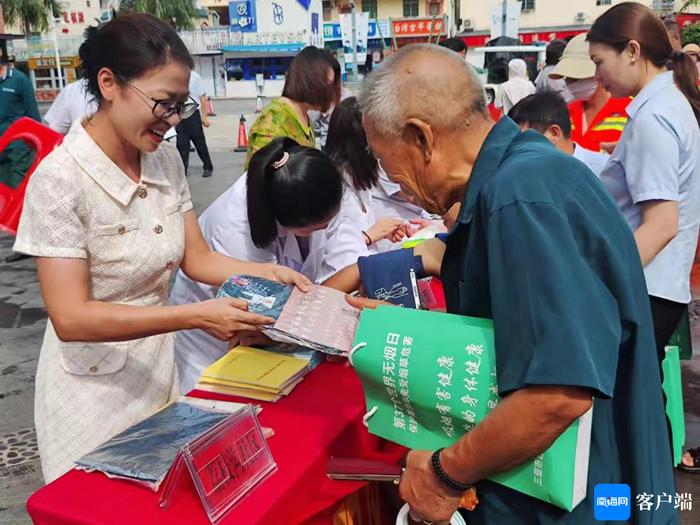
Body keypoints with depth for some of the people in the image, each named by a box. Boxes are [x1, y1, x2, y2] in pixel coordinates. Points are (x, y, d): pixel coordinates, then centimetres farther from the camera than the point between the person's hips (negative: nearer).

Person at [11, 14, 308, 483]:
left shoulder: (166, 161, -3)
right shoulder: (60, 178, -22)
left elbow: (196, 258, 4)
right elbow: (71, 317, -27)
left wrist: (268, 273, -12)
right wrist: (196, 316, -34)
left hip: (160, 370, 6)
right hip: (95, 388, -5)